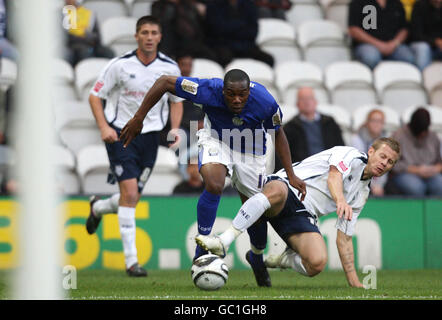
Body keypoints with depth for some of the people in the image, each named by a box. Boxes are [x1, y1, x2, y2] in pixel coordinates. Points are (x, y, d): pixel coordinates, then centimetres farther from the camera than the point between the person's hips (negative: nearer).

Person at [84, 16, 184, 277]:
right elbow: (95, 96, -3)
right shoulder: (120, 65, -10)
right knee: (130, 192, -15)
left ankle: (98, 208, 44)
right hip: (120, 133, -4)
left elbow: (177, 101, 13)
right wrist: (104, 127, -16)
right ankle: (131, 260, -11)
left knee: (133, 198, 8)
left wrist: (175, 129, -3)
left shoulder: (170, 68, -1)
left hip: (150, 135, 4)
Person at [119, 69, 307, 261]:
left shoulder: (265, 102, -30)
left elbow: (278, 134, -10)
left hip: (251, 150, 2)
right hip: (215, 138, -2)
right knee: (214, 186, -31)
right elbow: (165, 82, -23)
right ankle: (201, 250, -16)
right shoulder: (209, 90, -34)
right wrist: (138, 119, -22)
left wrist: (291, 176, -11)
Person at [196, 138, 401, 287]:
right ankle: (223, 242, -43)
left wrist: (353, 280, 16)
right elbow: (334, 175, -16)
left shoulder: (361, 194, 25)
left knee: (317, 263, -26)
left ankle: (274, 261, 3)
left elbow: (344, 237, 26)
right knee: (276, 191, -44)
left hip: (302, 216, 5)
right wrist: (340, 200, -40)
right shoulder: (351, 155, 6)